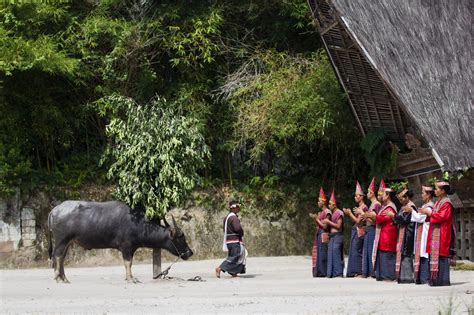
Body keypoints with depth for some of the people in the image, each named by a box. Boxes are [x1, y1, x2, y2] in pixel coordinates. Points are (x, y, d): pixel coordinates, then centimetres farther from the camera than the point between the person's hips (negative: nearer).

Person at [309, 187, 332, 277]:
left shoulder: (327, 212, -10)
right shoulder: (320, 212, 18)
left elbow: (325, 226, -14)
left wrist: (316, 219, -10)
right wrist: (314, 218, 8)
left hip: (324, 235, -9)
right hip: (318, 235, 9)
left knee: (323, 253, -8)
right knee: (318, 253, 7)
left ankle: (324, 272, -6)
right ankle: (319, 272, 10)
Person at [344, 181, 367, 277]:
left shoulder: (364, 208, -11)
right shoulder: (359, 207, 16)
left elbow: (358, 221, -15)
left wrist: (350, 213, -9)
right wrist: (349, 213, 7)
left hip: (359, 231, -10)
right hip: (355, 230, 10)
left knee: (356, 251, -10)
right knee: (353, 251, 9)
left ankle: (359, 272, -10)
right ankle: (354, 272, 11)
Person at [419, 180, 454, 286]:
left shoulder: (446, 203, -11)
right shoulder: (439, 202, 18)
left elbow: (441, 217, -19)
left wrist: (430, 212, -11)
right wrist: (427, 214, 6)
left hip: (441, 234, -9)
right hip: (435, 234, 9)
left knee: (441, 256, -9)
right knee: (435, 256, 7)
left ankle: (443, 280, -7)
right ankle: (435, 279, 9)